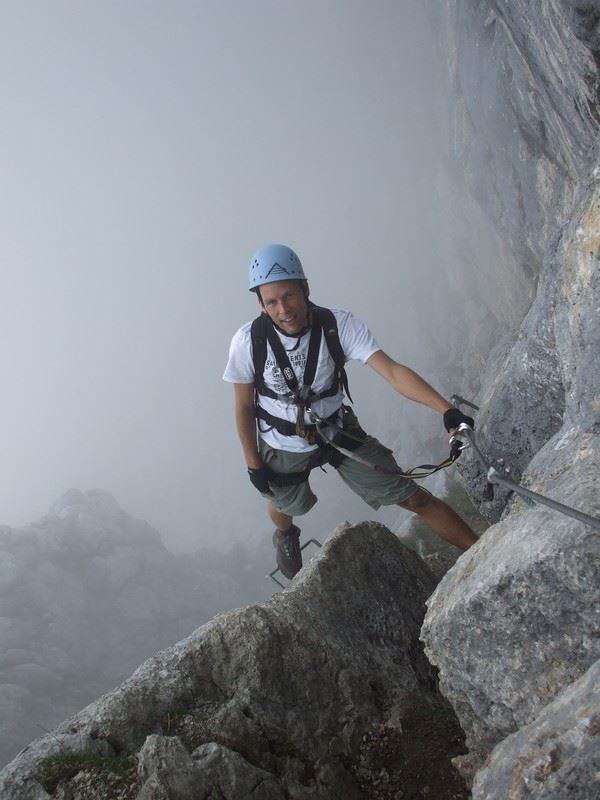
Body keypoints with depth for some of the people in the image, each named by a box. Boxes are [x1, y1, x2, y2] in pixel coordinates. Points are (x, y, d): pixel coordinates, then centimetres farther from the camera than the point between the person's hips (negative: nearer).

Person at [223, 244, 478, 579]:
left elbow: (392, 371, -35)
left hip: (340, 434, 0)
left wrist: (446, 409, -47)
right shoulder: (248, 342, -26)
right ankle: (285, 535, 67)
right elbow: (244, 406, -11)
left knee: (415, 498, 0)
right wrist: (253, 463, -4)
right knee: (287, 505, 29)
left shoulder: (339, 325, -26)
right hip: (283, 448, 0)